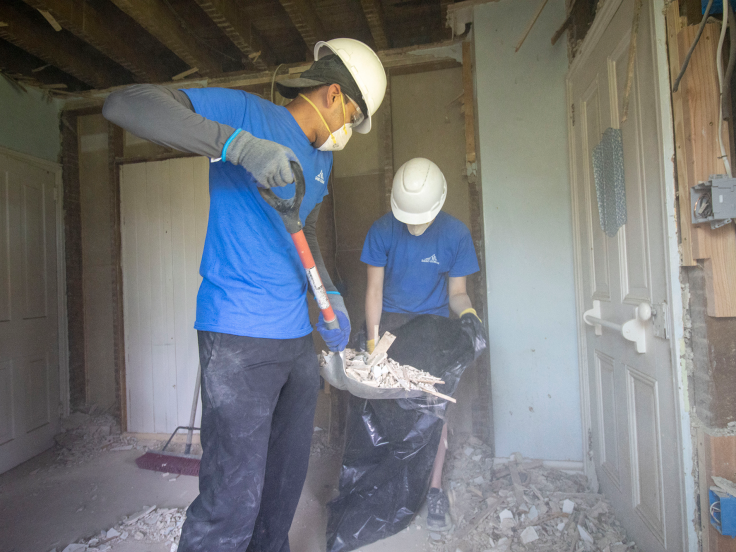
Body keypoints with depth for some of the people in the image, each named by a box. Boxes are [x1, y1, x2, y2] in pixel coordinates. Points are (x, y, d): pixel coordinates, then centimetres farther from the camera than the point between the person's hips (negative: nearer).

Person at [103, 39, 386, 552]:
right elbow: (124, 104, -15)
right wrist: (239, 143, -29)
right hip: (240, 338, -8)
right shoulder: (248, 112, -6)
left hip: (297, 336, 8)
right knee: (234, 500, -3)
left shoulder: (322, 159, 17)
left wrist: (332, 298, 14)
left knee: (288, 474, 19)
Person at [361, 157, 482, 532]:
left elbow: (456, 292, -5)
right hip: (391, 319, 1)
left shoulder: (455, 234, -12)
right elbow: (374, 289, -7)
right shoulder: (382, 230, -12)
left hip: (434, 321, 0)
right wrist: (373, 339, -12)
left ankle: (434, 490, 9)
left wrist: (466, 312, -28)